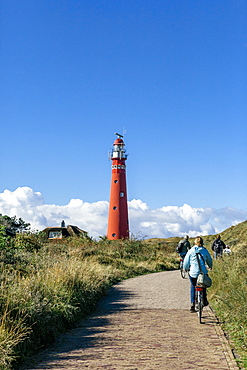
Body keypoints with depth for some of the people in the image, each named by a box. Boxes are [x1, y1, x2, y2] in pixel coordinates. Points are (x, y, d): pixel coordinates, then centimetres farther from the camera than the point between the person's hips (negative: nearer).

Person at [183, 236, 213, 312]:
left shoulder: (190, 251, -1)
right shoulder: (205, 251, 2)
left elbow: (186, 262, 3)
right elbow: (209, 260, 17)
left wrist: (185, 268, 24)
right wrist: (210, 266, 38)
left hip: (193, 273, 0)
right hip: (203, 272, 0)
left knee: (193, 287, 19)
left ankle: (192, 303, 9)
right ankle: (204, 300, 29)